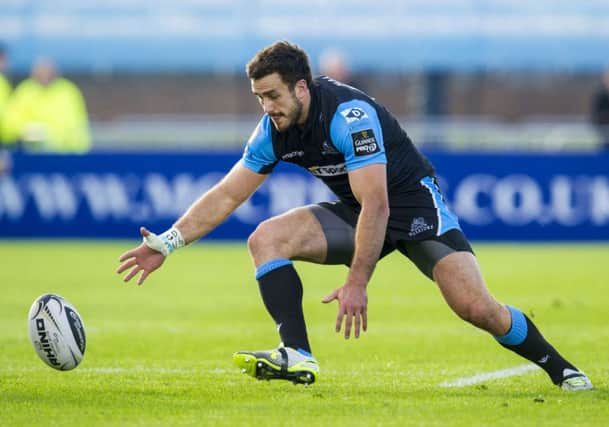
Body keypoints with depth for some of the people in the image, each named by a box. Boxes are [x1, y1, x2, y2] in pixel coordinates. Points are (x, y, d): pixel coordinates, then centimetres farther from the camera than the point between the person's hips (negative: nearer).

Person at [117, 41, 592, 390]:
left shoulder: (349, 115, -30)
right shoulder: (274, 130, -7)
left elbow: (376, 205, -35)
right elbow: (227, 195, 1)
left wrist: (357, 283, -38)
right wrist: (166, 243, -7)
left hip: (414, 204, -7)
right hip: (355, 213, 7)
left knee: (476, 307, -22)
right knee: (266, 239, -16)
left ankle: (558, 367, 3)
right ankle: (298, 357, -22)